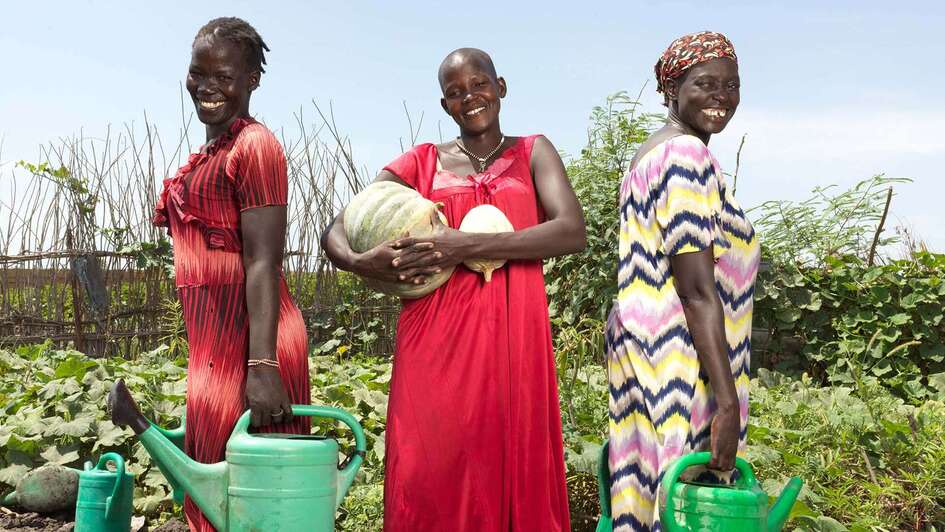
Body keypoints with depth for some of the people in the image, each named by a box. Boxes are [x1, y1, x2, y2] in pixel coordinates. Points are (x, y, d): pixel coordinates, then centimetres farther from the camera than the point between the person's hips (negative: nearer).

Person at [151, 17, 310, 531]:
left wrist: (262, 365, -24)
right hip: (213, 336, 9)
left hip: (248, 334, -9)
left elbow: (263, 261, -18)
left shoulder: (253, 144, -10)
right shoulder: (207, 154, 18)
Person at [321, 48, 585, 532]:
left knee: (514, 479, 2)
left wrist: (466, 246, -15)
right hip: (435, 341, 1)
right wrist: (361, 263, -15)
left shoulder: (532, 152, 11)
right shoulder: (421, 161, 12)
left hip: (513, 342, 0)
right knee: (429, 480, -1)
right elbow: (336, 232, 9)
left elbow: (572, 232, -7)